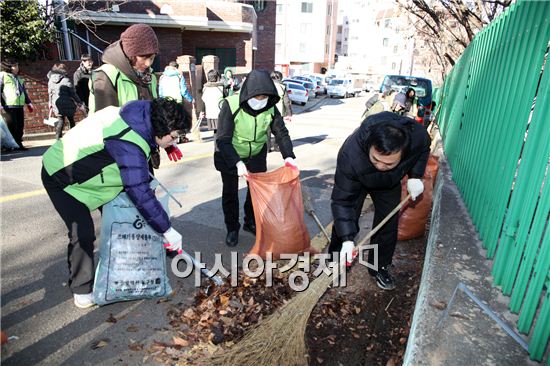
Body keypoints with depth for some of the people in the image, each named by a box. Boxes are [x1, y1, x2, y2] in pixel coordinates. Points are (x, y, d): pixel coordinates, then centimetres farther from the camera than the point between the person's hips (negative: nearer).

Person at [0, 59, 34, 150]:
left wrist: (28, 102, 22)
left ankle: (18, 144, 14)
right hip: (9, 106, -6)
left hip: (19, 106, 7)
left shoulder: (19, 78, 21)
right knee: (12, 127, -7)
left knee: (20, 126, 6)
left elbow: (24, 91, 28)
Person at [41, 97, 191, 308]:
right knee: (83, 233, -14)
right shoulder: (130, 145, -40)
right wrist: (167, 229, -31)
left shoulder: (139, 116, -13)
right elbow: (140, 194, -38)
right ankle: (81, 289, 8)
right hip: (61, 177, -9)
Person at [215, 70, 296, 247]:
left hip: (257, 154, 3)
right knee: (230, 192, 7)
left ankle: (251, 222, 34)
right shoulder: (231, 105, -29)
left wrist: (288, 156, -28)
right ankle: (232, 228, 27)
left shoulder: (271, 108, -18)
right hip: (229, 156, -3)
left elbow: (281, 133, -12)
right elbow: (223, 140, -29)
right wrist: (238, 163, -41)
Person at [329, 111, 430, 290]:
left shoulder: (418, 135, -37)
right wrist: (347, 239, -39)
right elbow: (342, 200, -35)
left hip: (390, 183, 3)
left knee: (388, 225, 4)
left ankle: (379, 266, 27)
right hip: (356, 182, -2)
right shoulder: (350, 156, -46)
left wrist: (415, 176, -17)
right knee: (345, 224, -3)